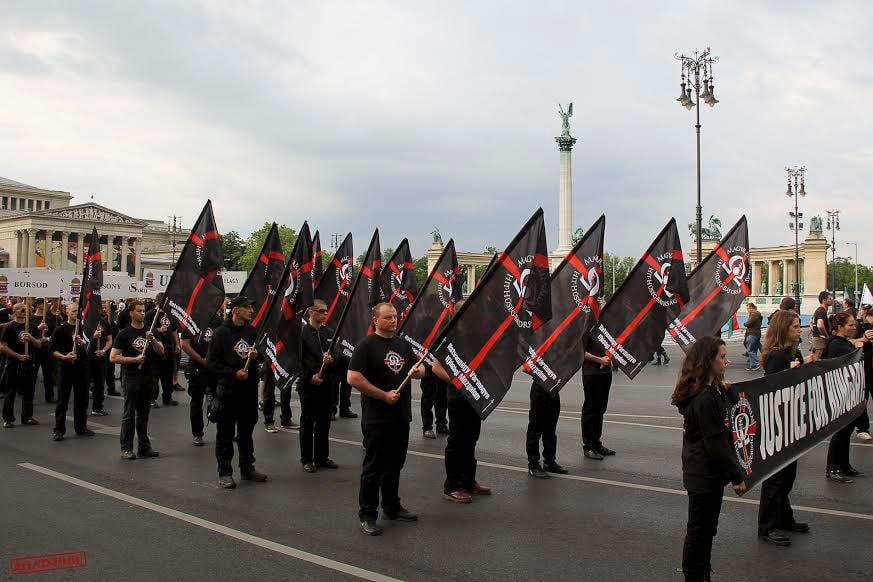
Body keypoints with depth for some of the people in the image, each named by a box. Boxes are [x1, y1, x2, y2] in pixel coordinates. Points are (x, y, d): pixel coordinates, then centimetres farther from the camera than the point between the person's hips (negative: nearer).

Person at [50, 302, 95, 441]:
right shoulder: (60, 329, -1)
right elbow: (52, 349, -3)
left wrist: (81, 343, -16)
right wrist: (64, 357, -18)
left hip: (82, 368, 3)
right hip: (65, 368, -3)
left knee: (82, 399, 9)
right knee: (62, 400, 1)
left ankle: (80, 427, 21)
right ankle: (59, 430, 7)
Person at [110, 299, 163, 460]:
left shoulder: (150, 331, 9)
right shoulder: (124, 333, -3)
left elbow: (161, 351, 0)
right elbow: (113, 357, -8)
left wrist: (153, 340, -18)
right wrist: (135, 359, -16)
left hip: (148, 377, 4)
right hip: (131, 378, -4)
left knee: (144, 414, 11)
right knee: (129, 414, -1)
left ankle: (144, 446, 18)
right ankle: (126, 448, 5)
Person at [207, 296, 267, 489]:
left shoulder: (251, 331, 8)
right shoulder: (221, 333, -7)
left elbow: (260, 357, 18)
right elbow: (212, 363, -8)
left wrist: (256, 356, -5)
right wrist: (234, 373, -17)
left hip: (250, 390, 5)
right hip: (228, 391, -5)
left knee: (246, 431, 16)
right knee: (225, 433, 2)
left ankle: (247, 468, 28)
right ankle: (224, 473, 11)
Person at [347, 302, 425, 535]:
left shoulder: (403, 344, 12)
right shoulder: (366, 345, -9)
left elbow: (420, 370, 18)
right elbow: (353, 378, -17)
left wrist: (417, 371, -8)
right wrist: (384, 395, -17)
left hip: (401, 416, 7)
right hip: (376, 418, -7)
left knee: (395, 464, 16)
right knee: (374, 467, 0)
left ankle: (392, 506, 30)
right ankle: (367, 515, 9)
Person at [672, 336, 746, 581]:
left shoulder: (711, 391, 6)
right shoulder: (706, 399, -25)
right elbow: (716, 444, -23)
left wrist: (723, 391, 6)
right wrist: (737, 476, -15)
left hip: (704, 473, 10)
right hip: (705, 476, -10)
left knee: (705, 529, 21)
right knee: (699, 531, 5)